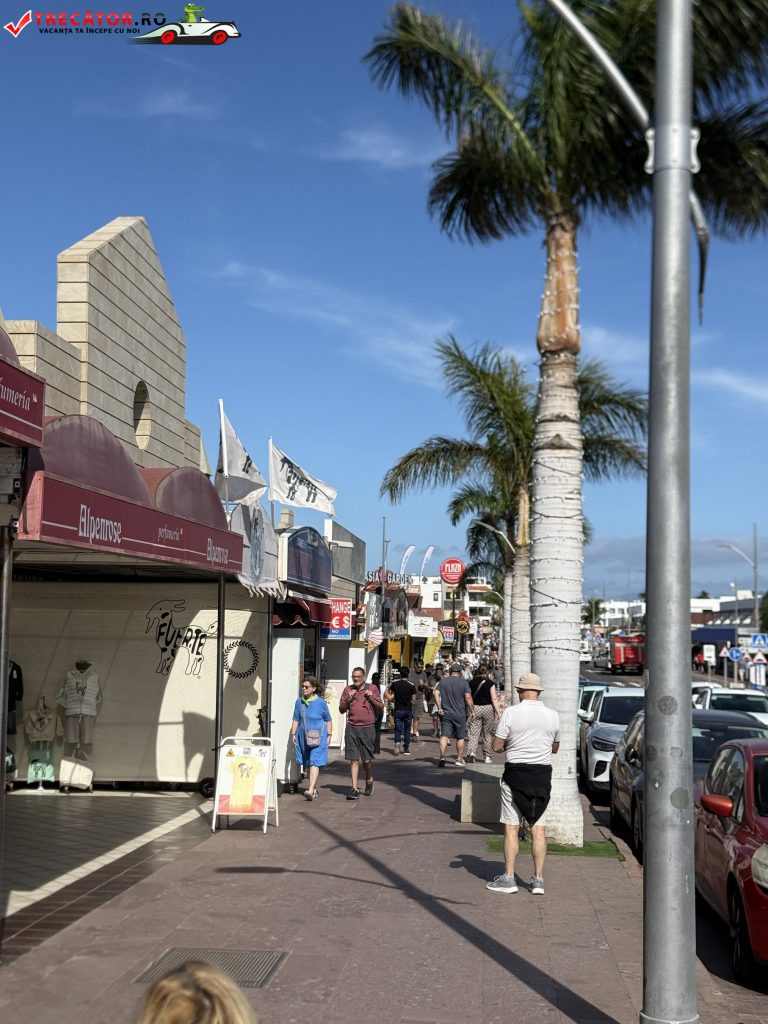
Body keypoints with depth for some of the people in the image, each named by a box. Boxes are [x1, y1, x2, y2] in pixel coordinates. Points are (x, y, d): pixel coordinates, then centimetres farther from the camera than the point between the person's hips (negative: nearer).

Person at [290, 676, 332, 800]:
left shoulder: (320, 702, -5)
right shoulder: (299, 701, 5)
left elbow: (328, 720, 4)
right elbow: (296, 720, 12)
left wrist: (329, 735, 1)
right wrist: (293, 734, 5)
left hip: (318, 737, -5)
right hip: (304, 736, 5)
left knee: (314, 762, -14)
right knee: (308, 763, 12)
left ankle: (311, 790, -23)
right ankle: (315, 790, 24)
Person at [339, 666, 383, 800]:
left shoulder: (372, 688, 4)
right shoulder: (348, 690, 9)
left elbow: (381, 708, 5)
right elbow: (341, 710, 11)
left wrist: (371, 698, -11)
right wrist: (348, 699, -6)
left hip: (368, 728, -1)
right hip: (352, 728, 1)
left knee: (367, 759, 2)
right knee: (354, 759, -2)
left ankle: (369, 780, 30)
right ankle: (354, 789, 1)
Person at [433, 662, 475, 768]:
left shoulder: (442, 681, 4)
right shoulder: (464, 682, -5)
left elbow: (436, 693, -4)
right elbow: (468, 697, -11)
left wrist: (439, 707, -1)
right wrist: (472, 710, -2)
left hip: (445, 713, 2)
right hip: (460, 714, -2)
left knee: (444, 735, -2)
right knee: (460, 737, 11)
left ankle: (442, 756, -18)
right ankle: (459, 759, 17)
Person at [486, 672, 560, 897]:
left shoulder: (511, 713, -10)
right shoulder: (553, 716, 1)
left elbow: (497, 746, -7)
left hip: (516, 772, -3)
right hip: (542, 774, 3)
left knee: (511, 827, 4)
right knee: (538, 828, 8)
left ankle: (508, 878, 7)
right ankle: (538, 880, 9)